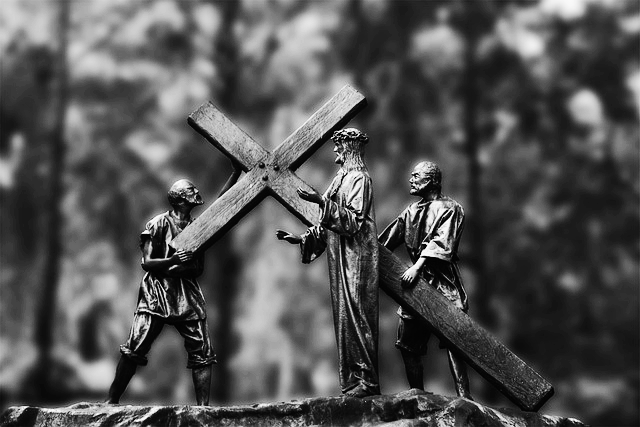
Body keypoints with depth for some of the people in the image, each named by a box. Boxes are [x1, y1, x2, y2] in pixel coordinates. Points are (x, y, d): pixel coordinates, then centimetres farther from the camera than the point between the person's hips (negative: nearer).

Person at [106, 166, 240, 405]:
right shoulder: (159, 224, -1)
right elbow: (147, 262, -4)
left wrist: (236, 173, 11)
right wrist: (172, 260, -21)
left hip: (188, 294, 5)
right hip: (158, 292, -5)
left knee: (202, 353, -4)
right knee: (135, 349, -9)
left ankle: (203, 407, -1)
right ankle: (111, 401, 0)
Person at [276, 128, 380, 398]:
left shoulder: (359, 178, -7)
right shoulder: (342, 178, 19)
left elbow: (354, 220, -18)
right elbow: (327, 226, 20)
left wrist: (321, 201, -24)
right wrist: (299, 239, 13)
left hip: (355, 259, -9)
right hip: (340, 259, 9)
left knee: (354, 316, -10)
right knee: (345, 317, 6)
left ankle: (367, 381, -9)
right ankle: (352, 381, 8)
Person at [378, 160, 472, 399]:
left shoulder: (449, 209, 0)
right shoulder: (411, 212, 18)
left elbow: (440, 243, -15)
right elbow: (385, 242, 18)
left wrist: (418, 265, -27)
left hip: (442, 282, -6)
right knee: (407, 341, 2)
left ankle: (463, 397, -17)